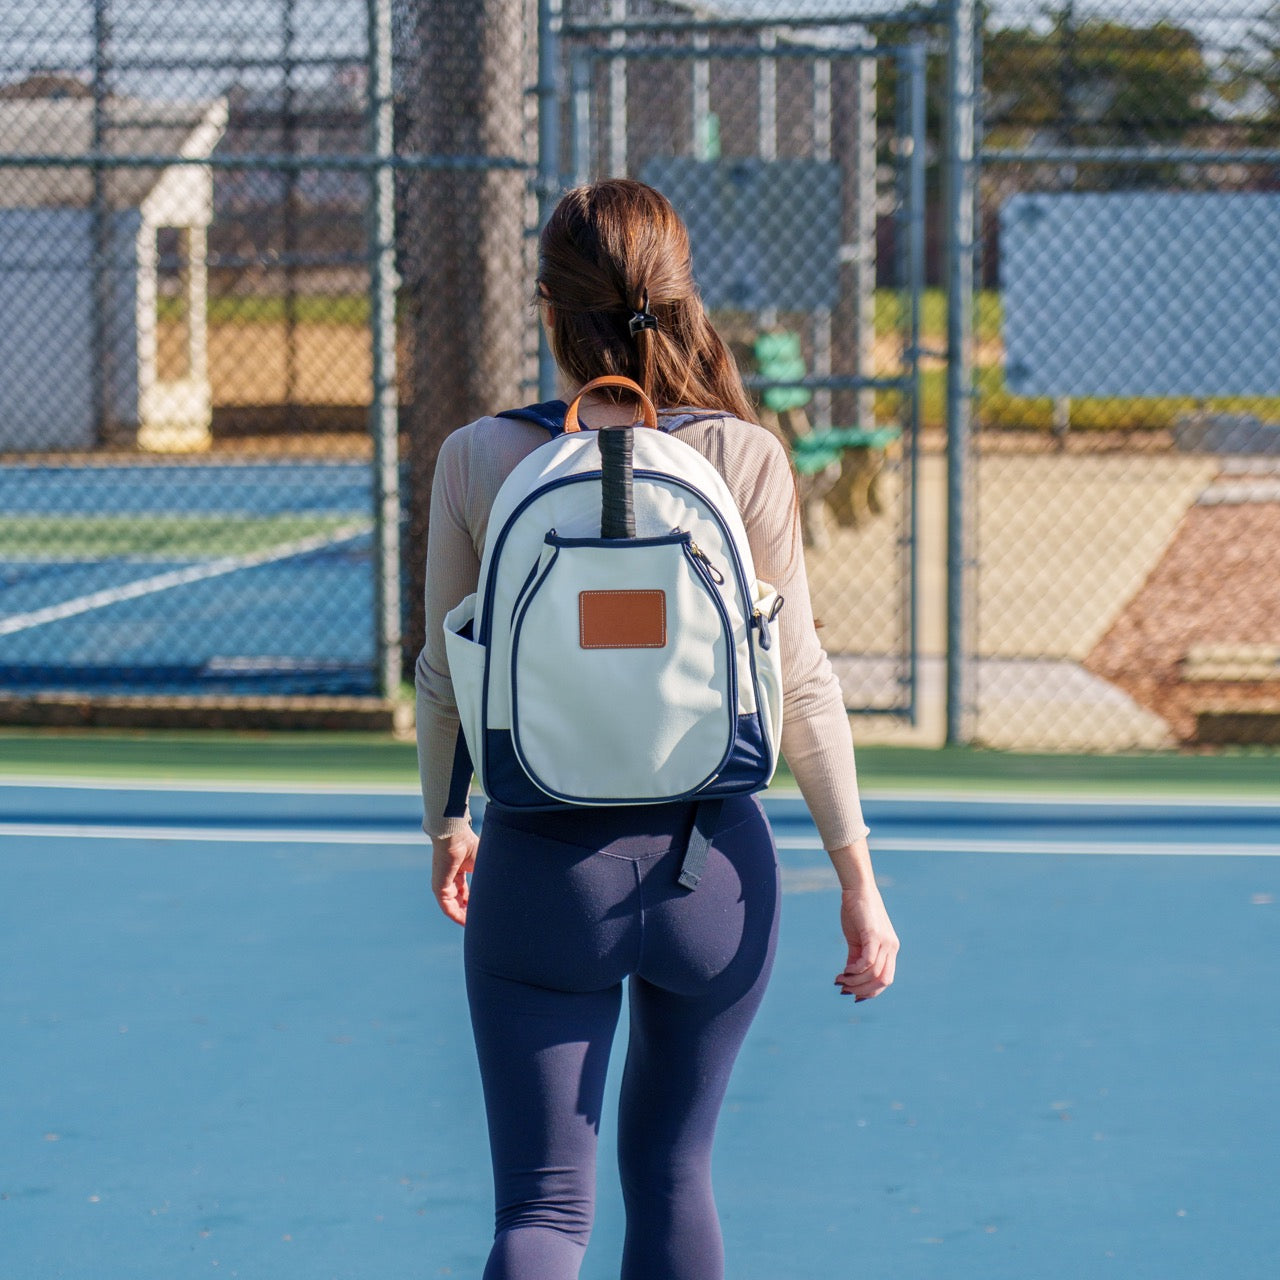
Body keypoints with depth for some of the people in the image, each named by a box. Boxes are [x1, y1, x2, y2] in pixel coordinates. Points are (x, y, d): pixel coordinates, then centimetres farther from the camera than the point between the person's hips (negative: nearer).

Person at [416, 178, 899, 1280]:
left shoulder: (478, 458, -5)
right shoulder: (745, 458, -7)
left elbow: (444, 676, 4)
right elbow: (800, 682, -6)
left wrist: (445, 826, 21)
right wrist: (858, 876, 1)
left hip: (541, 869, -1)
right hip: (713, 864, 1)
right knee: (671, 1174, 19)